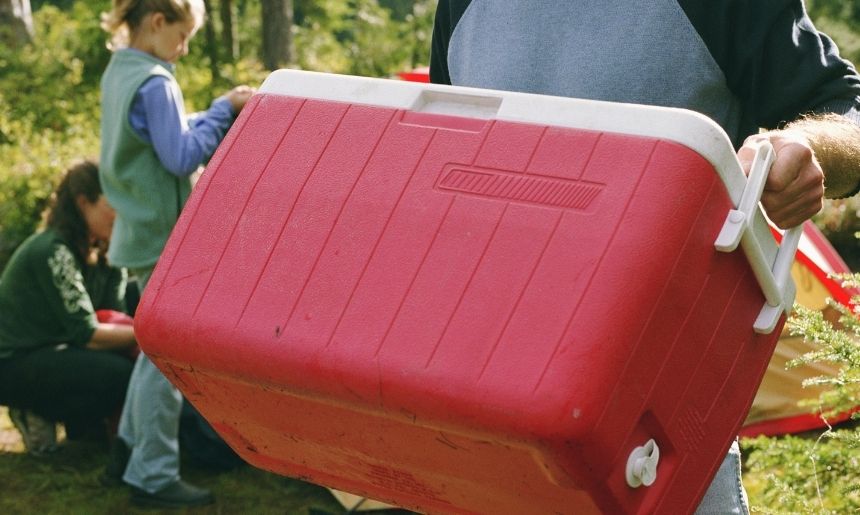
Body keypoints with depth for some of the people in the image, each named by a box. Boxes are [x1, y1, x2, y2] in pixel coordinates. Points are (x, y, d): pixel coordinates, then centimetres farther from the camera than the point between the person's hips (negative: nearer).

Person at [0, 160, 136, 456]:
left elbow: (116, 317, -2)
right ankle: (36, 415, -5)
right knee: (118, 375, -28)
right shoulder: (52, 251, -22)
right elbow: (87, 335, -24)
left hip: (56, 350, 8)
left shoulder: (104, 254, 4)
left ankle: (85, 424, 7)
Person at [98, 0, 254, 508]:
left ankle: (129, 454, 27)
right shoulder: (154, 83, -18)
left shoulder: (119, 74, 12)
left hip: (141, 232, 10)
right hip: (162, 237, -10)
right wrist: (223, 109, -13)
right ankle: (154, 477, 3)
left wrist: (221, 111, 7)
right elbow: (181, 157, -20)